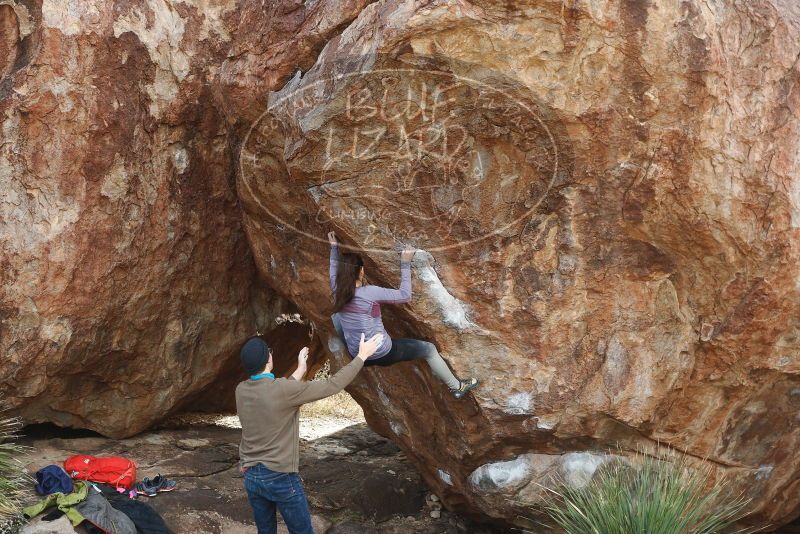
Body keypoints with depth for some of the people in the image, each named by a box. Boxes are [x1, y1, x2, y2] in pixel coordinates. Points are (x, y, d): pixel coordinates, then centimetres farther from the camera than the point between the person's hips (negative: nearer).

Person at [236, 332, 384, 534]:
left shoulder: (241, 390, -1)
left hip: (251, 476, 6)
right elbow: (332, 386, -13)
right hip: (281, 478, -6)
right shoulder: (283, 390, -20)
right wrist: (361, 356, -3)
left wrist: (299, 371, 26)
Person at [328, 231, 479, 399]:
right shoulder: (370, 293, -23)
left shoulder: (338, 293, -5)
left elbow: (334, 273, 18)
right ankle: (457, 387, 27)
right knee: (429, 349, 14)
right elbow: (405, 296, -16)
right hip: (382, 354, -5)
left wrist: (334, 247, 25)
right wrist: (405, 265, -14)